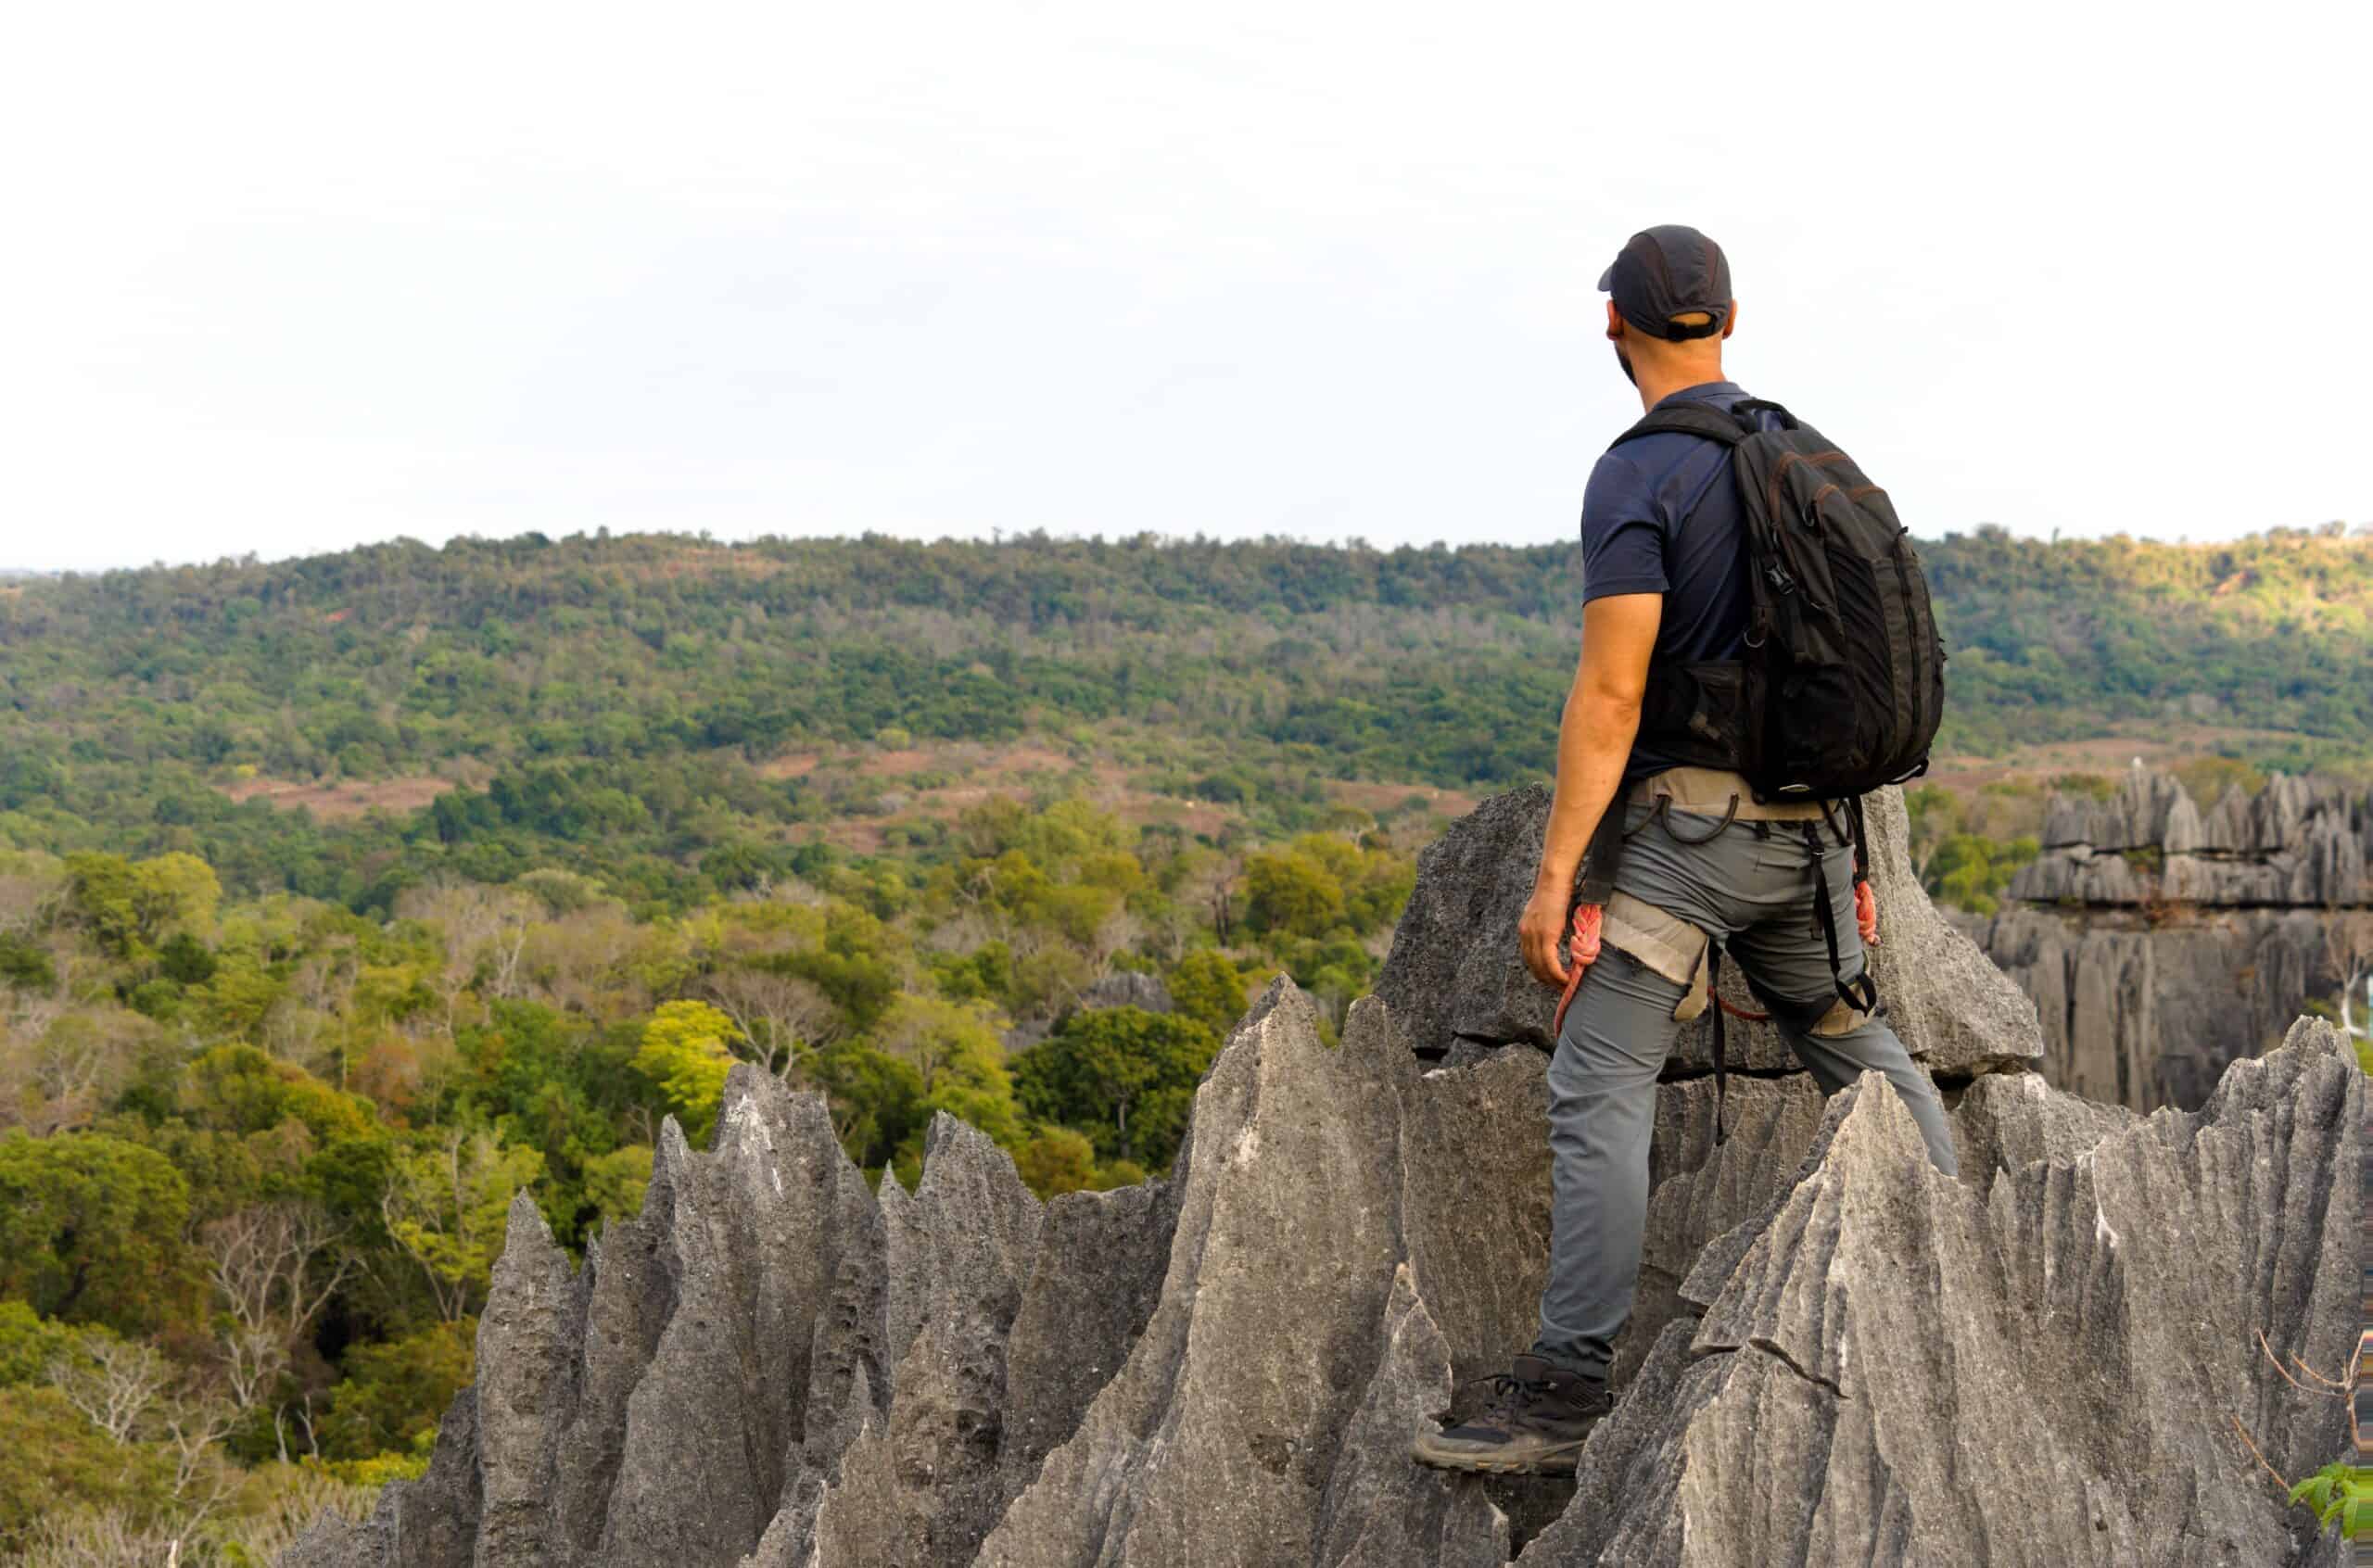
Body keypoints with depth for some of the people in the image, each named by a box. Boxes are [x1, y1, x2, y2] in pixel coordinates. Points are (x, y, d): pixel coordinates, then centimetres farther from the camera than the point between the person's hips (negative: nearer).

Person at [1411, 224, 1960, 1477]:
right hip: (1809, 825, 8)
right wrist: (1849, 851, 25)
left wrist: (1554, 877, -16)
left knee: (1596, 1087, -9)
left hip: (1688, 823, -8)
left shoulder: (1636, 478, -10)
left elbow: (1611, 693, -17)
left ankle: (1569, 1387, -14)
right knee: (1855, 1049, 23)